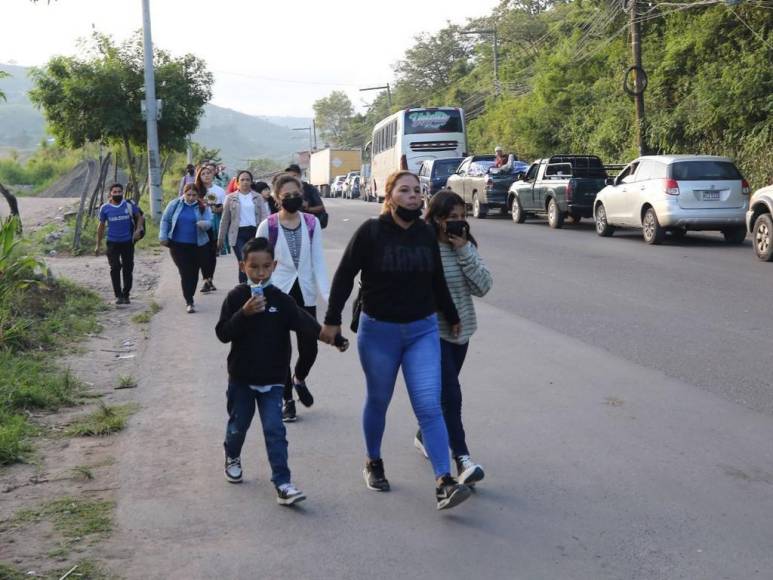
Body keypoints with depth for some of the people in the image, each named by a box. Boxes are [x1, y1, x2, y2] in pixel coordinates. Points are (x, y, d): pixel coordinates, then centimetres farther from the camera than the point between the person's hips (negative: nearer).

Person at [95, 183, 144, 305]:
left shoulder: (129, 205, -2)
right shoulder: (105, 208, -1)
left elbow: (139, 217, 10)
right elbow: (101, 226, 7)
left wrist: (138, 230, -9)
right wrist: (98, 245, 8)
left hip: (128, 242, 1)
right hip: (112, 243, 0)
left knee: (128, 269, 6)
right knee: (115, 268, -9)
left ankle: (126, 295, 18)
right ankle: (118, 295, -3)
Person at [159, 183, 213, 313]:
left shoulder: (203, 208, -1)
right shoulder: (175, 204, 0)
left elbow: (209, 222, -12)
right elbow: (165, 220, 7)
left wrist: (204, 224, -35)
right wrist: (163, 236, 1)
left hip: (198, 246, 1)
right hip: (178, 245, -1)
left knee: (194, 273, 9)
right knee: (185, 273, -7)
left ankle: (189, 297, 28)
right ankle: (189, 302, -5)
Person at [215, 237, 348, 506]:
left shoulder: (281, 300, -5)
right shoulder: (236, 298, -7)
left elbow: (306, 323, -17)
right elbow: (223, 333, -13)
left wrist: (334, 338, -33)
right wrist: (244, 313, -28)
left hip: (272, 380, 0)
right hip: (241, 377, 0)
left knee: (275, 430, -7)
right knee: (238, 424, 18)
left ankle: (282, 484, -6)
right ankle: (232, 457, 48)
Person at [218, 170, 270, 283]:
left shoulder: (258, 197, 9)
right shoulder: (230, 198, 7)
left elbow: (264, 216, 2)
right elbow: (225, 219, 8)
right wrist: (221, 238, 7)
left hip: (254, 232, 2)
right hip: (238, 233, -2)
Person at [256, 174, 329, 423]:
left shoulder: (312, 223, -1)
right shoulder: (268, 226, -7)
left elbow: (318, 261, -2)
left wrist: (327, 294, -11)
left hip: (305, 294, 2)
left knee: (309, 348, 1)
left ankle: (299, 379, 35)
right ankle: (287, 399, 22)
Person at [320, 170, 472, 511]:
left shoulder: (426, 234, 2)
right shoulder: (371, 232, -10)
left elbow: (437, 281, 15)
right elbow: (344, 276, -6)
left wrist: (452, 317, 23)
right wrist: (332, 320, -8)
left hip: (423, 330, 2)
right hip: (378, 331, -2)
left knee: (429, 406, -7)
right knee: (378, 402, 13)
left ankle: (444, 482, -10)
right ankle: (373, 463, 36)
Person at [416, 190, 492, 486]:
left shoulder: (466, 247, 5)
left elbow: (484, 286, -5)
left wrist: (465, 250, -13)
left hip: (461, 330, 7)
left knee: (444, 392, 18)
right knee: (451, 395, -13)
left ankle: (425, 435, 39)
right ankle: (462, 459, -13)